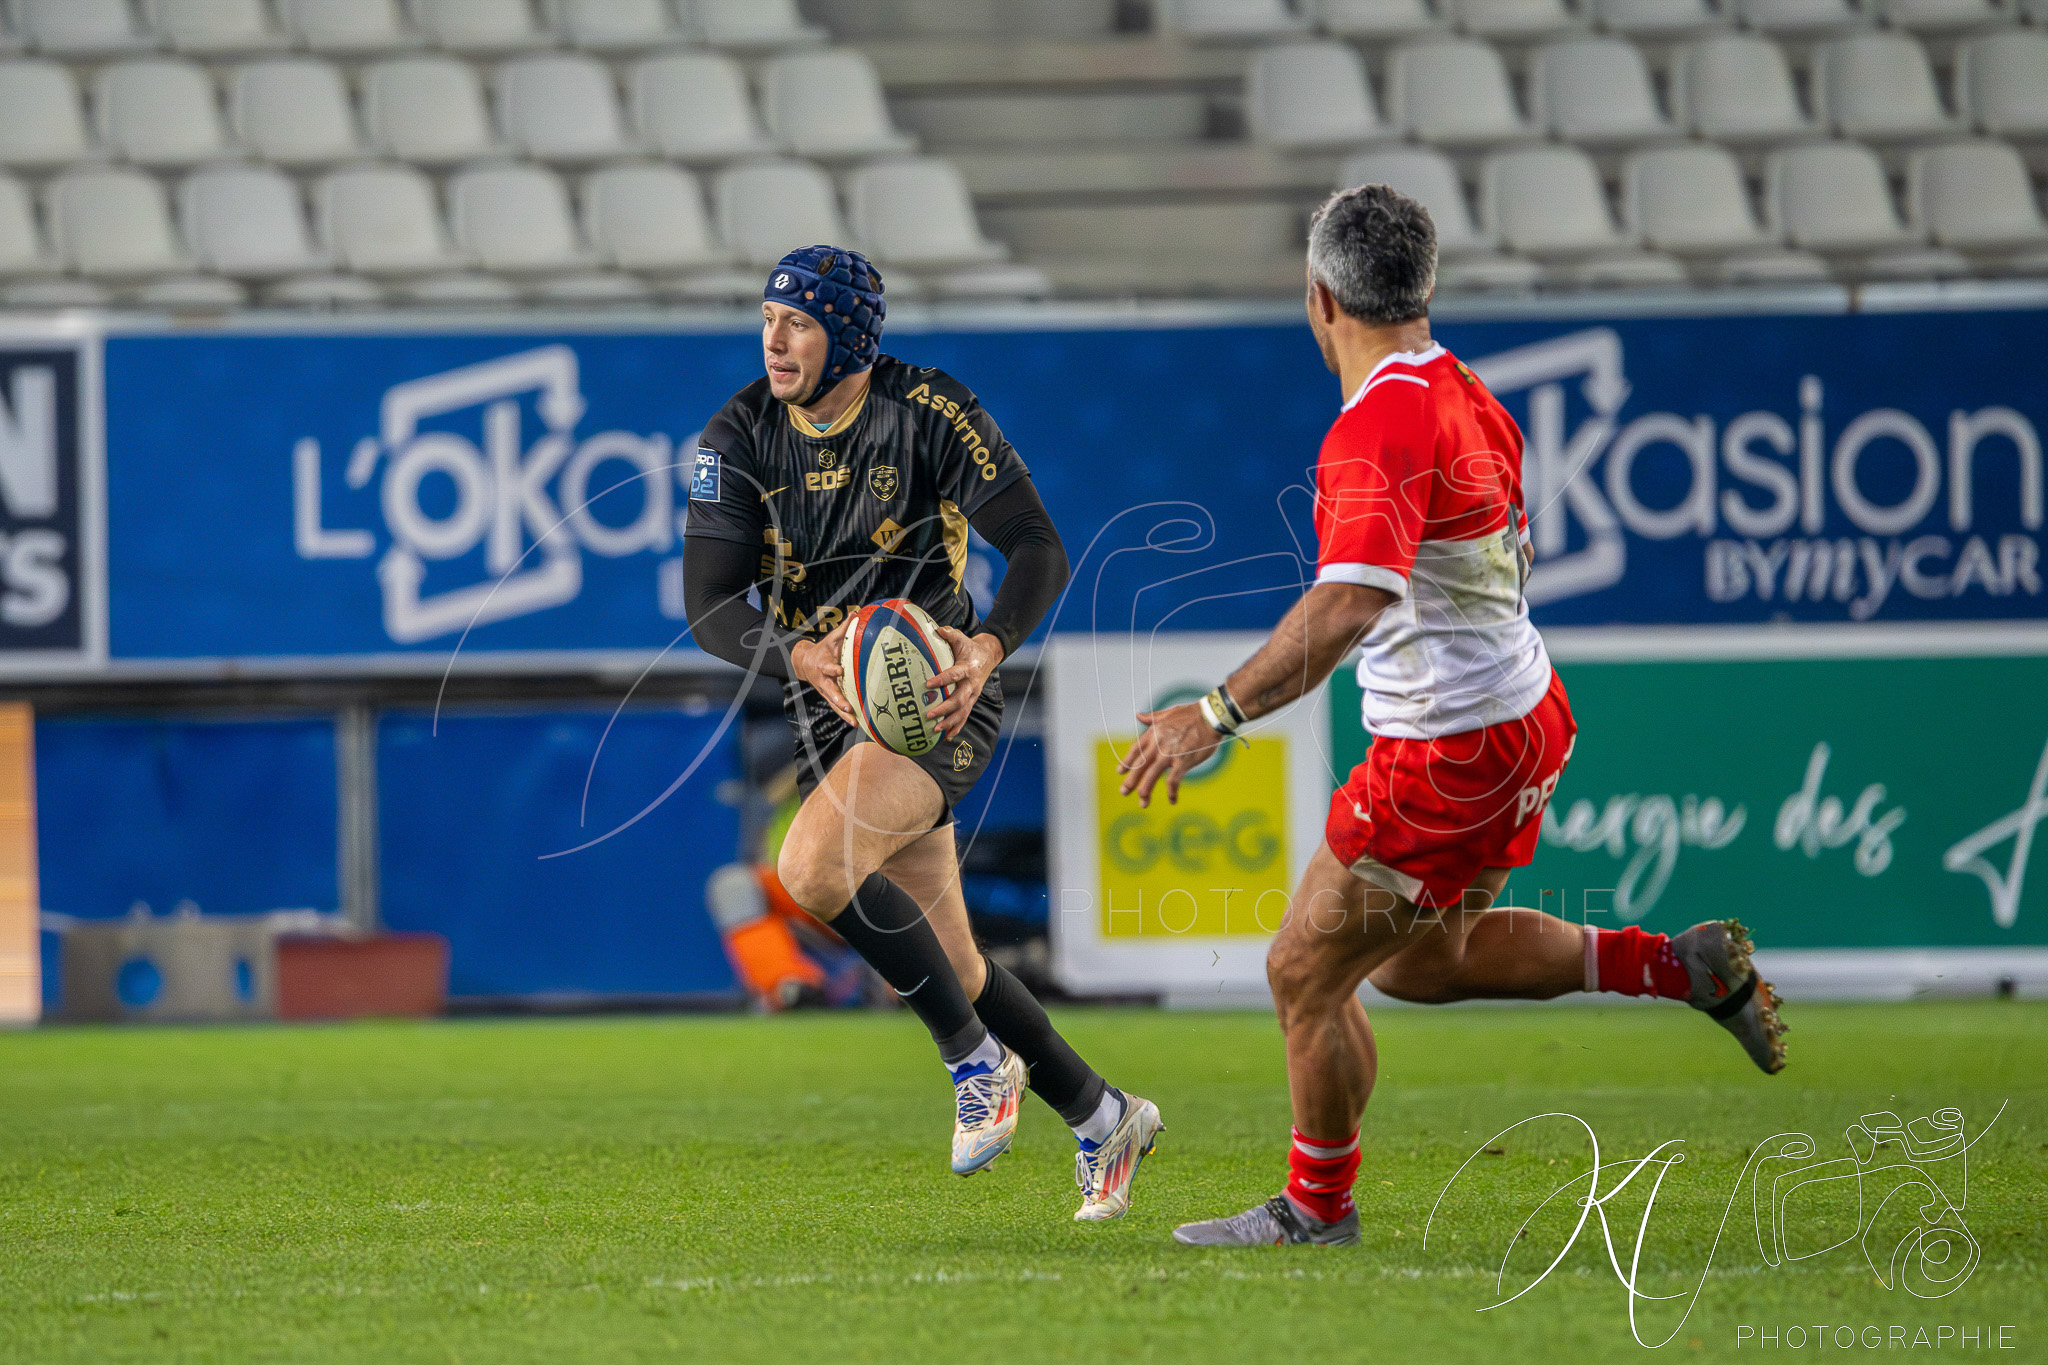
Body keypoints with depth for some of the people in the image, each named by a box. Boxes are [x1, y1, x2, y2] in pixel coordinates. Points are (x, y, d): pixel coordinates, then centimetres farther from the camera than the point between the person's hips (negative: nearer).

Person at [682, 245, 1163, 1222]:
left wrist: (990, 647, -31)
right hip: (831, 705, 5)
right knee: (948, 970, 6)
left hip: (937, 694, -5)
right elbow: (709, 606, -8)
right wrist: (801, 657, -28)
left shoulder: (929, 415, -12)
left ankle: (976, 1058, -13)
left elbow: (1040, 549, -12)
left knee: (813, 867, -30)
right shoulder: (738, 437, -3)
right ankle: (1101, 1119, 26)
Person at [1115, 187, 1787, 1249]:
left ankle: (1315, 1206, 18)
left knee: (1305, 974, 3)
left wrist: (1216, 714, -39)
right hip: (1521, 714, 9)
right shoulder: (1465, 396, 5)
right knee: (1418, 962, 25)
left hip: (1449, 755, -9)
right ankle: (1681, 966, 23)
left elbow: (1350, 604, -38)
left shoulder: (1377, 427, -25)